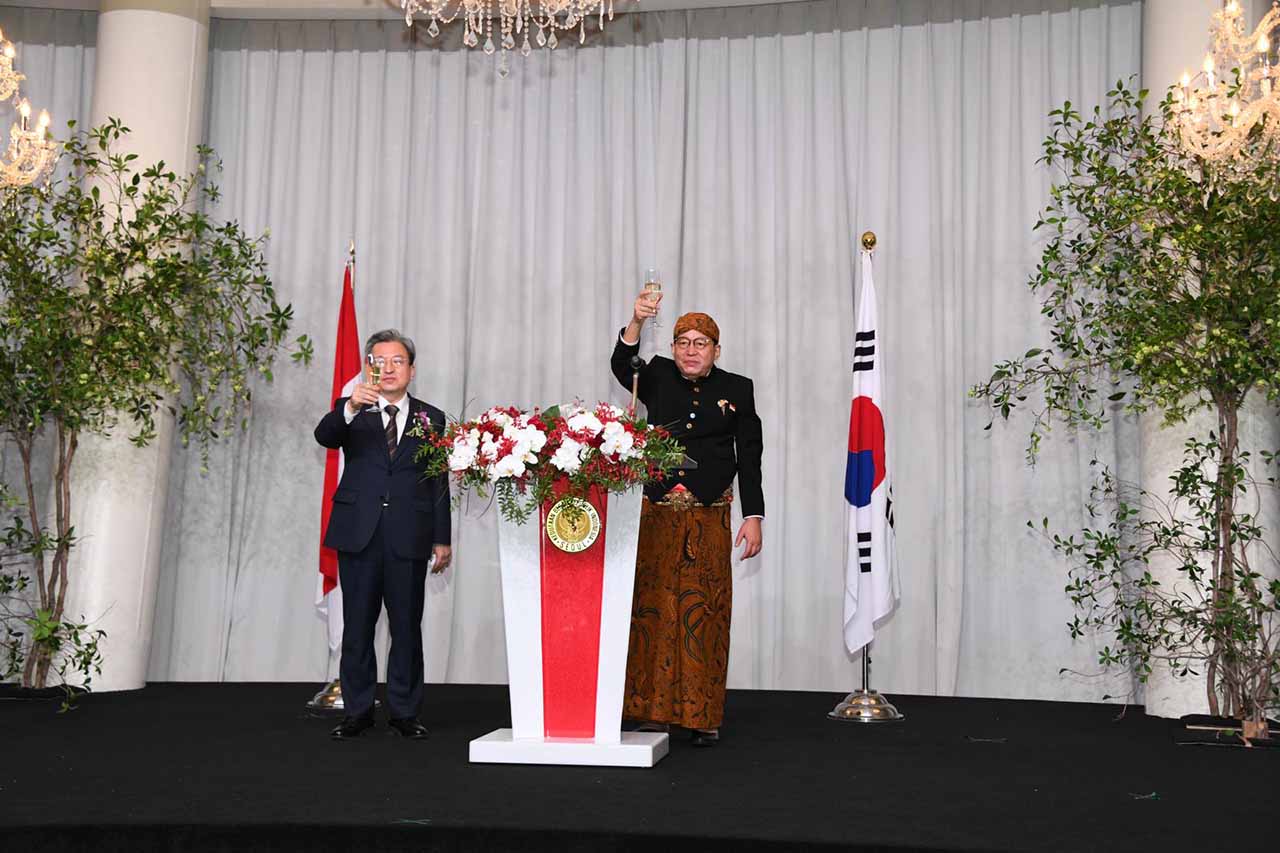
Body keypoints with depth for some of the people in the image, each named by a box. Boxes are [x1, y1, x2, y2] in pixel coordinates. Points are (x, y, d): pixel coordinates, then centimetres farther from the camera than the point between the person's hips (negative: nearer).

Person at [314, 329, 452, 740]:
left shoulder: (431, 419, 9)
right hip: (359, 535, 0)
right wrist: (350, 407, -33)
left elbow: (439, 483, 7)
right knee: (357, 626, 6)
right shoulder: (352, 413, 8)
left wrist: (442, 538, 2)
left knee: (407, 626, 4)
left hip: (408, 537, 0)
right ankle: (357, 711, 15)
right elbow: (324, 436, -14)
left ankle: (404, 711, 14)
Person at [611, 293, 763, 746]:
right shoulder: (658, 378, 7)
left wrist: (753, 516, -2)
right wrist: (636, 322, -31)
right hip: (655, 514, 1)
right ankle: (655, 710, 10)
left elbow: (749, 458, 5)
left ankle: (703, 716, 6)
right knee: (652, 609, 1)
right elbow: (622, 365, -14)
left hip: (708, 521, -1)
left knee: (703, 615, -1)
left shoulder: (736, 389, 6)